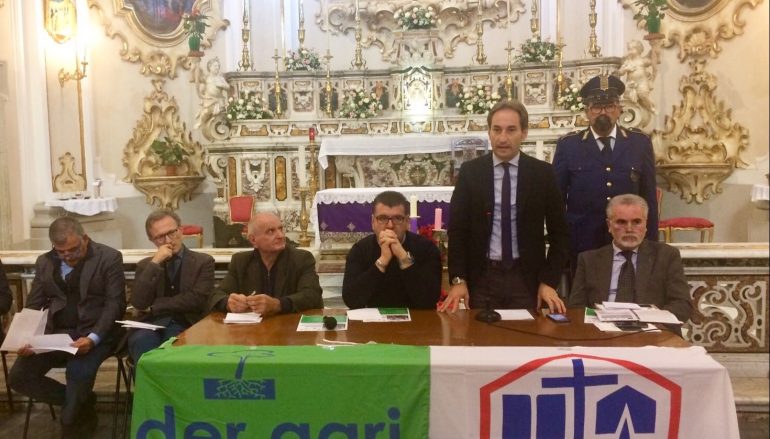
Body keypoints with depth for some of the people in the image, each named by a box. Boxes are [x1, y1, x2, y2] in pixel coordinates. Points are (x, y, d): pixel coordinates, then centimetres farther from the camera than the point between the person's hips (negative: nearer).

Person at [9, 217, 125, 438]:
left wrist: (93, 337, -26)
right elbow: (33, 305, 10)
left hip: (94, 332, -5)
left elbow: (115, 303, -11)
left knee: (78, 373, -31)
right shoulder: (44, 262, 10)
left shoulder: (109, 258, -6)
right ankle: (82, 402, 8)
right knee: (18, 376, -12)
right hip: (55, 332, 6)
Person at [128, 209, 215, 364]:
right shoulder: (145, 265, 18)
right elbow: (138, 303, 1)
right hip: (151, 324, 2)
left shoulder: (203, 261, 8)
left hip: (186, 325, -2)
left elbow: (196, 300, -5)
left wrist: (154, 307, -1)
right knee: (142, 341, -32)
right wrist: (155, 263, -4)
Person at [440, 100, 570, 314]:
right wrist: (458, 279, -8)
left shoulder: (542, 173, -1)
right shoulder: (470, 171, -1)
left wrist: (549, 281, -4)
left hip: (526, 277, 0)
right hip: (482, 277, 0)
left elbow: (559, 232, 3)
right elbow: (457, 228, 0)